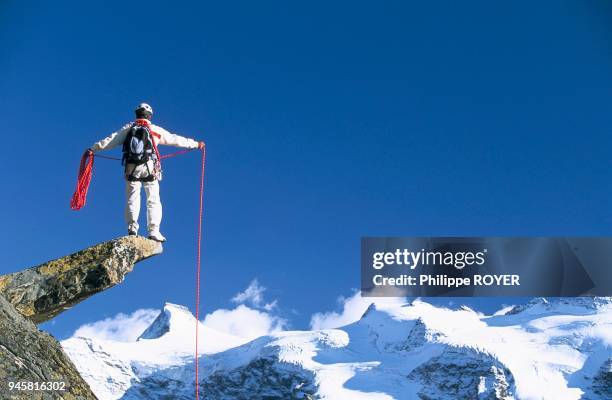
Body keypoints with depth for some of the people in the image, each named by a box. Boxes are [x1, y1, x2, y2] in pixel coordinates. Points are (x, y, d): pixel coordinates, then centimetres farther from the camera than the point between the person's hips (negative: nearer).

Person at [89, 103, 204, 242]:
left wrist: (93, 149, 24)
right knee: (153, 201, 2)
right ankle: (153, 230, -6)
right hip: (149, 168, -1)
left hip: (131, 168, 2)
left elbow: (110, 141, 13)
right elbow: (175, 139, 14)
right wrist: (195, 144, 24)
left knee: (132, 199, 6)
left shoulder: (128, 128, 12)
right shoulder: (155, 130, 9)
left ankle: (132, 226, -8)